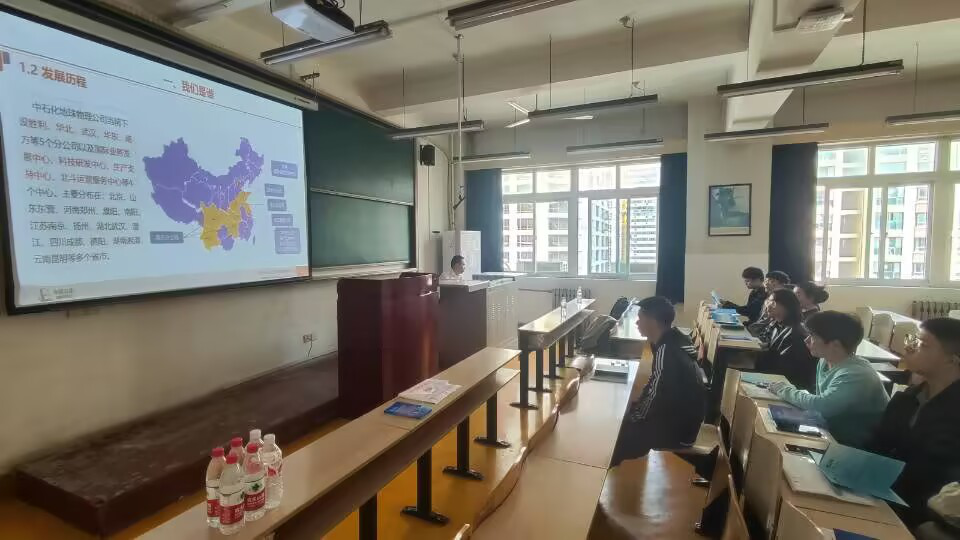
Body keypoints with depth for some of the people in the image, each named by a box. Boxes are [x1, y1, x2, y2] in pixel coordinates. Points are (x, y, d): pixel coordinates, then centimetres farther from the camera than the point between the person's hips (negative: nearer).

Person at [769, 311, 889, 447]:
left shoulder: (856, 375, -26)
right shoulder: (825, 361, -1)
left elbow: (820, 405, -33)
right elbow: (821, 402, 4)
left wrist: (786, 391, -17)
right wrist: (794, 391, -14)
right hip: (835, 432, 7)